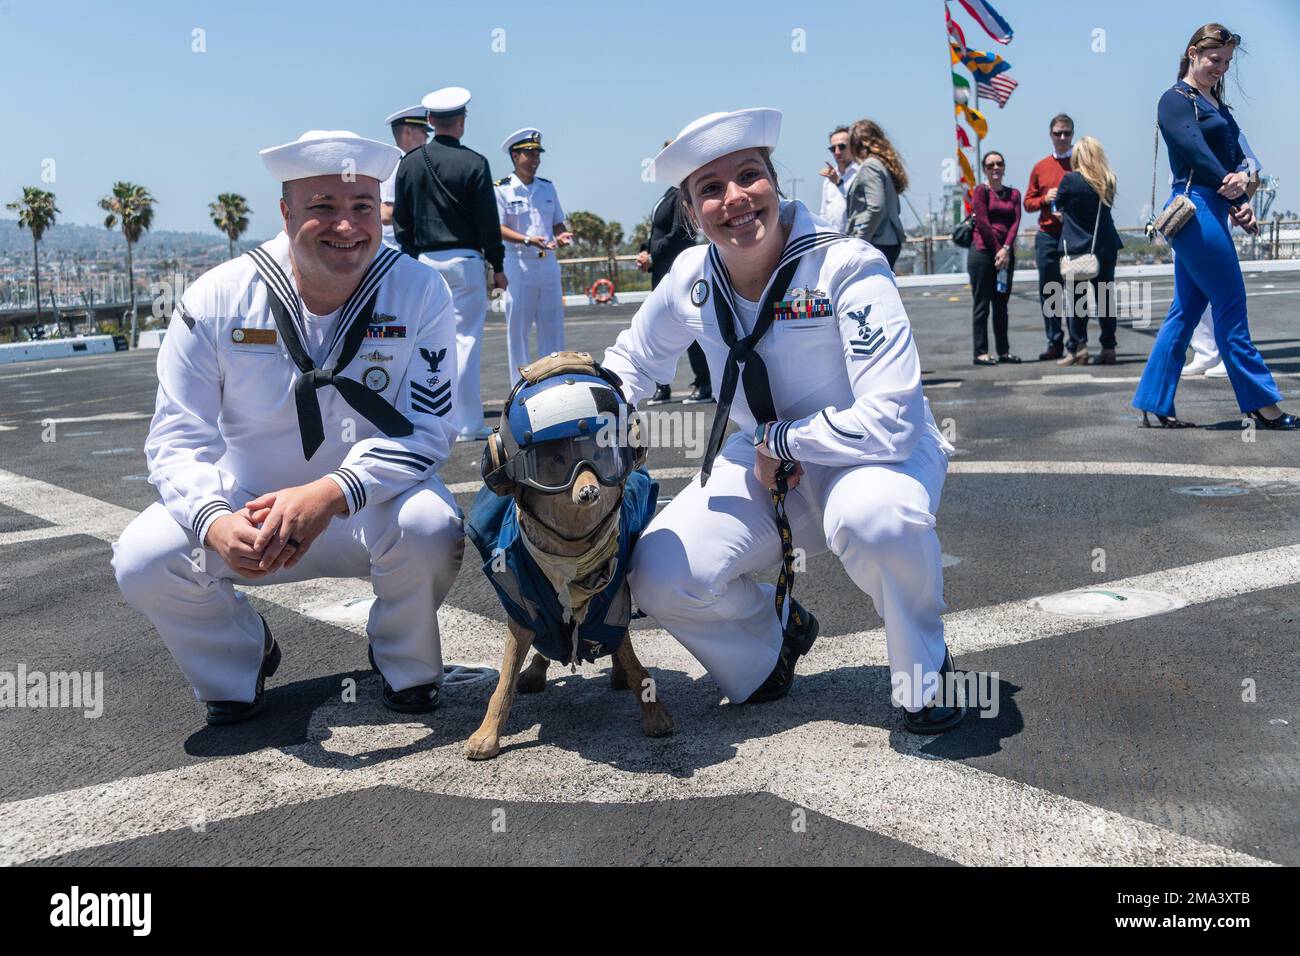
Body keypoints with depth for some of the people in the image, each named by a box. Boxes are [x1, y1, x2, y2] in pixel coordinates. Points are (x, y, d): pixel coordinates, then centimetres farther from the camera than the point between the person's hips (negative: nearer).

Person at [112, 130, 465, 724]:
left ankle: (404, 664, 1)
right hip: (244, 503, 1)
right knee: (142, 559, -23)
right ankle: (241, 658, 10)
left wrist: (329, 495, -36)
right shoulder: (217, 299, -13)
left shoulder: (418, 292, -15)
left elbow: (425, 428, -18)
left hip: (372, 507, -1)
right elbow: (178, 439, -11)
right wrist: (216, 522, -34)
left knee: (431, 527, -33)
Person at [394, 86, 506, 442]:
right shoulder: (473, 163, -6)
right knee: (466, 340, -2)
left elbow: (400, 222, 10)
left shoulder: (409, 163, 7)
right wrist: (498, 266, 3)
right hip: (464, 260, -4)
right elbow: (488, 222, -5)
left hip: (423, 261, 4)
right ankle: (467, 425, -1)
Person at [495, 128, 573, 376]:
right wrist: (528, 240, -24)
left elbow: (558, 222, 19)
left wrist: (562, 235, -4)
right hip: (518, 265, -5)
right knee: (518, 329, -1)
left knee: (552, 327, 6)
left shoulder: (547, 187, 15)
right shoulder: (501, 189, -3)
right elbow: (498, 229, -10)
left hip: (548, 264, 5)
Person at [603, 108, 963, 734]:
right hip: (766, 461, 5)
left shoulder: (847, 267, -24)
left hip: (874, 455, -5)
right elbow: (631, 360, 12)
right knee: (658, 578, -15)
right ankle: (780, 633, 20)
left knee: (873, 514, -42)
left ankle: (925, 675, -9)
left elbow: (888, 422, -31)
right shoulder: (691, 279, -8)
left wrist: (780, 439, -20)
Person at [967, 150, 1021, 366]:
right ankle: (980, 352, -2)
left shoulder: (1013, 194, 12)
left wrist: (1006, 250, -12)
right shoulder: (981, 191, -2)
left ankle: (1004, 351, 13)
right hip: (983, 251, -5)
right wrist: (997, 250, -11)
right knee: (981, 305, -2)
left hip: (1005, 253, 5)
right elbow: (983, 223, -9)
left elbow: (1015, 223, 1)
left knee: (1001, 304, 9)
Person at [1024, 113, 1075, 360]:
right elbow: (1028, 202, 15)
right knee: (1048, 293, 3)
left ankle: (1076, 342, 2)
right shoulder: (1040, 167, 13)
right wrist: (1045, 199, -5)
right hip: (1047, 236, 3)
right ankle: (1054, 343, 9)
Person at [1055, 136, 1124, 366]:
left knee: (1075, 298, 1)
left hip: (1077, 248, -4)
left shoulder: (1070, 180, -9)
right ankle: (1108, 348, 10)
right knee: (1105, 297, 8)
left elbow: (1058, 205, 4)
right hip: (1106, 247, 4)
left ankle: (1079, 348, -3)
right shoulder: (1108, 181, 3)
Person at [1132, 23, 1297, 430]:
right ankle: (1261, 403, 0)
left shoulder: (1215, 103, 21)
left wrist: (1239, 178, -10)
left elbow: (1234, 155, 13)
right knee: (1231, 306, -6)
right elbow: (1197, 153, -13)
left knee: (1185, 311, 7)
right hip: (1195, 209, -9)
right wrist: (1238, 202, -13)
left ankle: (1156, 405, 10)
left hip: (1213, 212, 9)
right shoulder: (1176, 100, -5)